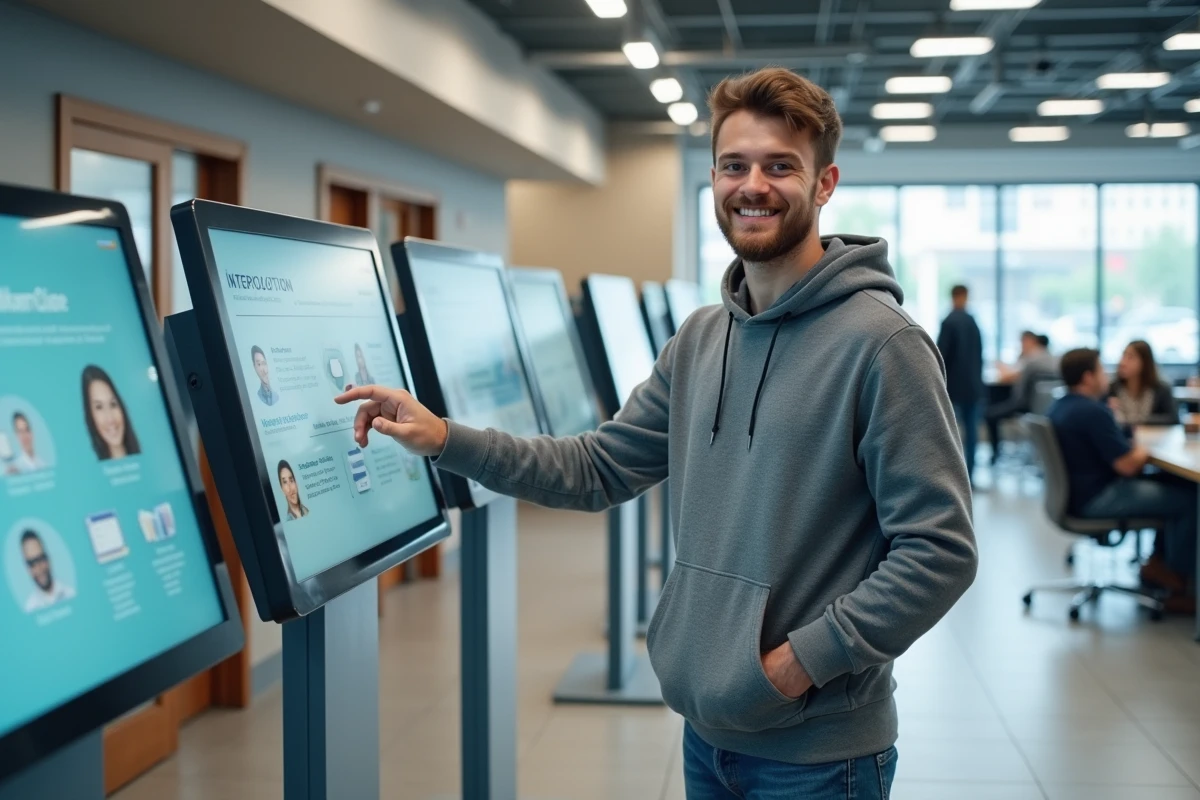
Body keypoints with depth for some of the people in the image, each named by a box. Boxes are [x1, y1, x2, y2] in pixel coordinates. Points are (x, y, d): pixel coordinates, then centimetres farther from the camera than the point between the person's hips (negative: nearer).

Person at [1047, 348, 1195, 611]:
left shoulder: (1058, 407, 9)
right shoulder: (1093, 412, -22)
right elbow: (1127, 466, -21)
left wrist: (1131, 447, 9)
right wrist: (1144, 451, -1)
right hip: (1097, 499, -11)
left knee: (1176, 485, 17)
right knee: (1190, 498, -9)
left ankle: (1159, 560, 19)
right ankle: (1178, 584, 4)